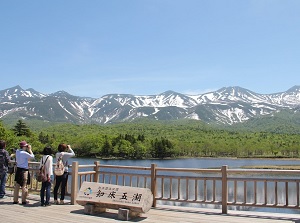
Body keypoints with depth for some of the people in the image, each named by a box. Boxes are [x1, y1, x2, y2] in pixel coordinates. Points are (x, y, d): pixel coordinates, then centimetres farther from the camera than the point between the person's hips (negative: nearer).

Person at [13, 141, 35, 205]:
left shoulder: (17, 151, 5)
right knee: (24, 186, 1)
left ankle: (15, 200, 14)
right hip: (24, 170, -7)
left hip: (18, 169, 7)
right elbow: (32, 156, -9)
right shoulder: (24, 153, -17)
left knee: (17, 185, 10)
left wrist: (27, 150, 10)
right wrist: (30, 149, -1)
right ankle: (23, 200, 5)